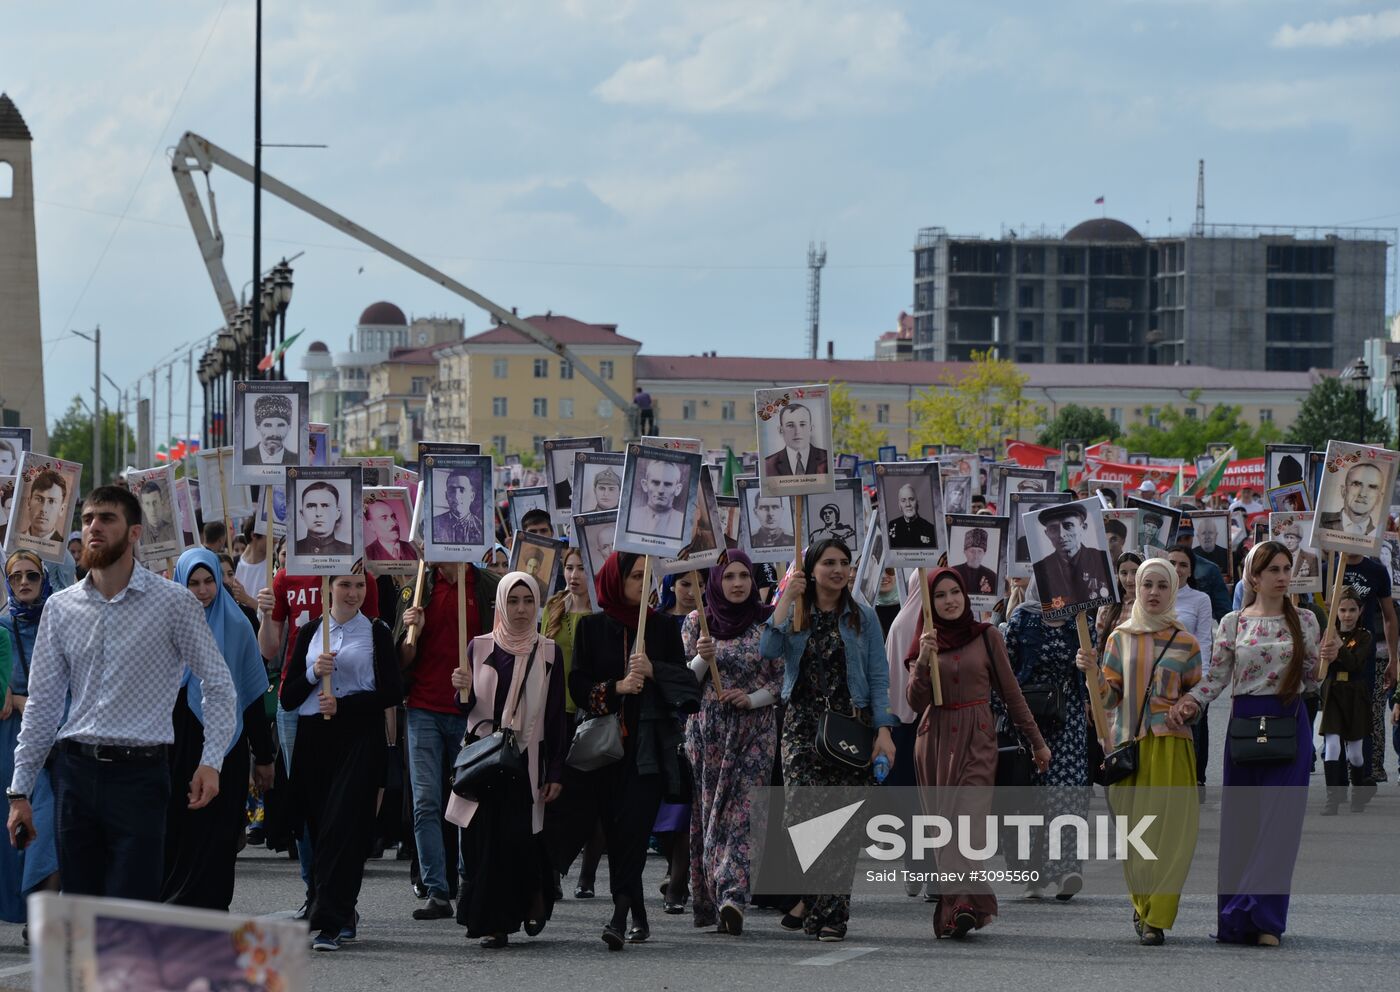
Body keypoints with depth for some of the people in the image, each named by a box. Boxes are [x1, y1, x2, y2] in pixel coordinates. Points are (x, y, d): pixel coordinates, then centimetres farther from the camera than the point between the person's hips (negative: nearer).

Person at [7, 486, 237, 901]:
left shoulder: (174, 602, -2)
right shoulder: (60, 607, 9)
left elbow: (218, 686, 2)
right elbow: (42, 705, 12)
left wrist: (212, 761, -10)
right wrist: (20, 791, 9)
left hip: (139, 773, -4)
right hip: (76, 770, 4)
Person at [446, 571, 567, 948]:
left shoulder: (548, 652, 5)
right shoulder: (480, 648, 6)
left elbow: (557, 716, 5)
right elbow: (466, 709, 6)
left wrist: (556, 773, -1)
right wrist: (464, 692, -17)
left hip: (527, 761, -1)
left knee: (520, 837, -9)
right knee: (484, 839, -4)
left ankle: (533, 899, 17)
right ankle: (491, 921, 4)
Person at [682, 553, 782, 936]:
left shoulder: (767, 621, 3)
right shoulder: (697, 622, 6)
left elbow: (783, 678, 6)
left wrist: (752, 699, -11)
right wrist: (702, 658, -13)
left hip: (755, 728, -1)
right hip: (707, 728, 2)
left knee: (742, 812, -11)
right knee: (707, 813, 2)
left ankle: (731, 897, -19)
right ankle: (708, 902, 9)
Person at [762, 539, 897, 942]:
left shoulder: (863, 618, 8)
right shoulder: (794, 614, 9)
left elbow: (878, 677, 4)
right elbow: (768, 650, -10)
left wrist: (884, 731, -6)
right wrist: (786, 599, -11)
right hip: (803, 723, 0)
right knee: (804, 811, -16)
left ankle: (832, 912, 2)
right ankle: (806, 895, 4)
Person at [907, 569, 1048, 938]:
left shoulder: (987, 636, 4)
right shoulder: (925, 642, 8)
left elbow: (1010, 691, 10)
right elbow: (916, 701, -1)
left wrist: (1036, 740, 13)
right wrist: (924, 660, -16)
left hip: (977, 740, -3)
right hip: (936, 740, 3)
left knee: (969, 822, -16)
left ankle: (959, 907, -27)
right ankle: (965, 904, -3)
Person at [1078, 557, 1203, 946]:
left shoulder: (1185, 643, 7)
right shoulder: (1120, 638, 9)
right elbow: (1109, 697, 7)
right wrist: (1093, 673, -12)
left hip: (1171, 747, -1)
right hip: (1128, 743, 1)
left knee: (1169, 831, -9)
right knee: (1133, 831, 2)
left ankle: (1156, 918, -5)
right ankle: (1144, 905, 22)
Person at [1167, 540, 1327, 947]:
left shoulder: (1304, 621, 6)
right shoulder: (1233, 623, 4)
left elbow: (1310, 681, 9)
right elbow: (1216, 677, 4)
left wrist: (1324, 659, -11)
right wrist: (1189, 703, -13)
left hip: (1291, 726, 0)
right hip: (1245, 723, 0)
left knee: (1279, 821, -5)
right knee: (1240, 822, 3)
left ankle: (1264, 919, -3)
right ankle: (1236, 918, 12)